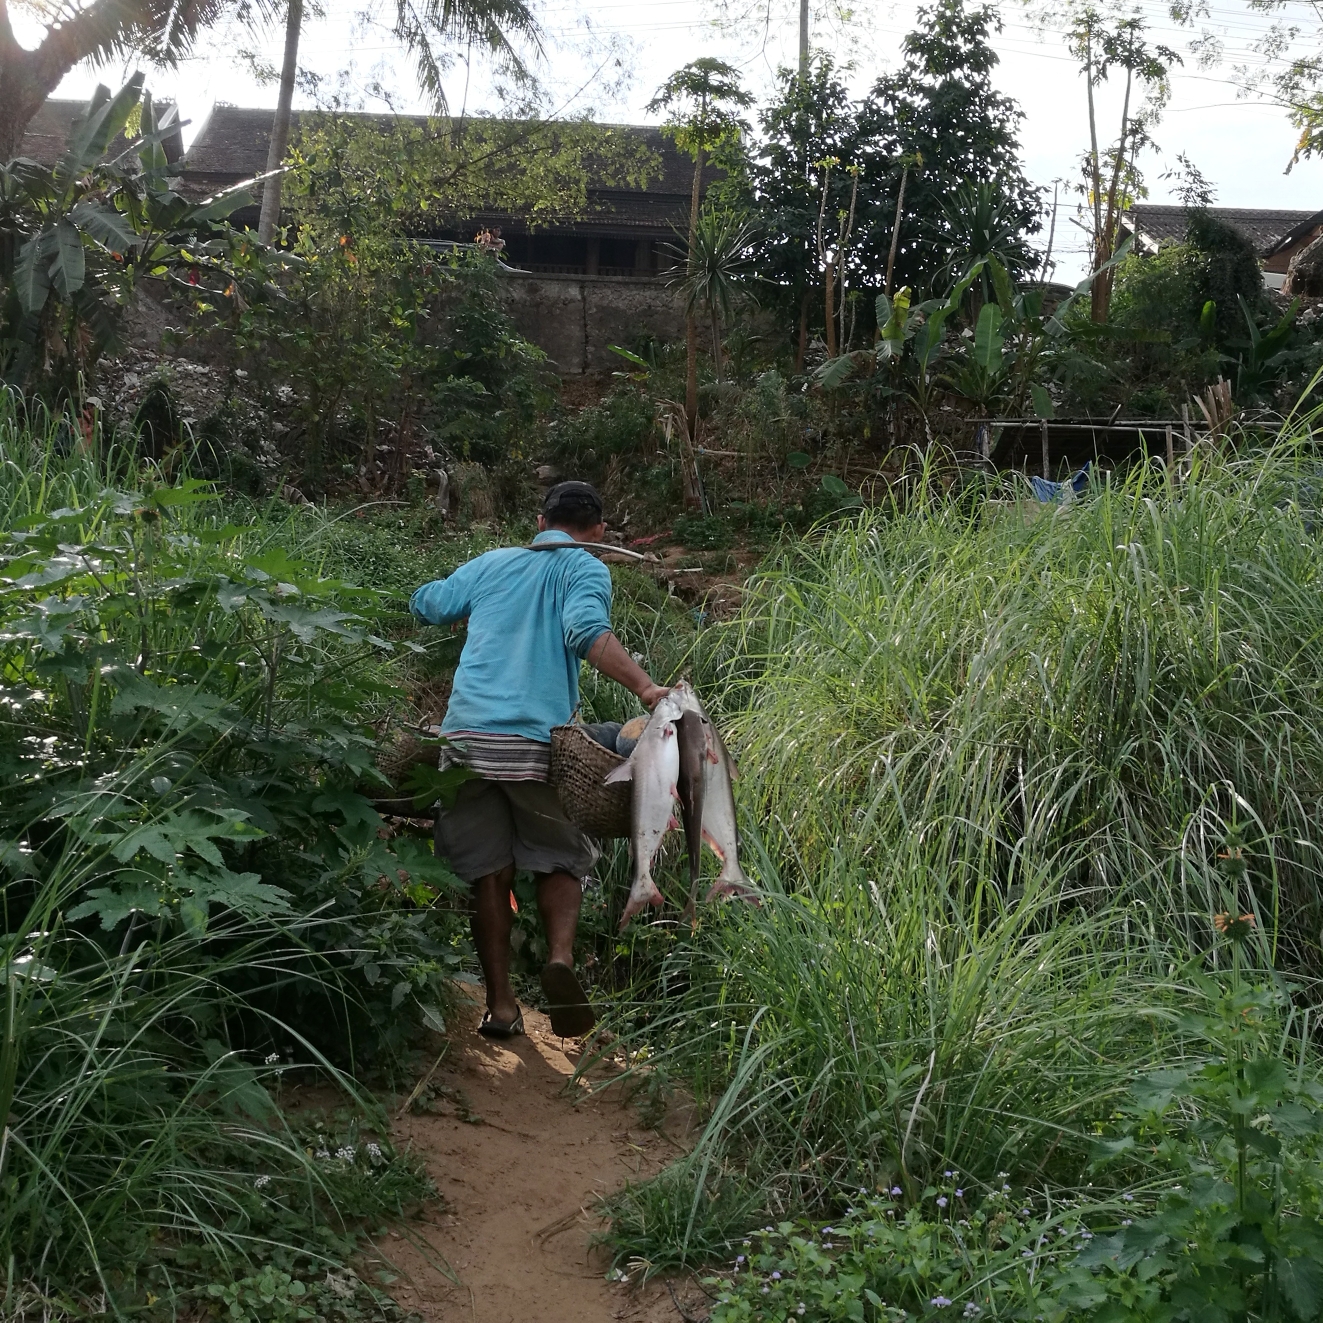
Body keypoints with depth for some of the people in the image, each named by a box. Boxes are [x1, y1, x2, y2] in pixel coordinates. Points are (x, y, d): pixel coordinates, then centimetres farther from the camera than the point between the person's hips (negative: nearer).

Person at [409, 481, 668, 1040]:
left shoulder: (492, 563, 21)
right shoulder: (584, 568, 7)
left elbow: (424, 604, 31)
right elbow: (586, 630, -14)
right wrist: (646, 689, -22)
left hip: (465, 733, 3)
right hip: (536, 739, -3)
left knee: (487, 872, 11)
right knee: (561, 859, 14)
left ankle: (500, 1004, 10)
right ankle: (561, 956, -10)